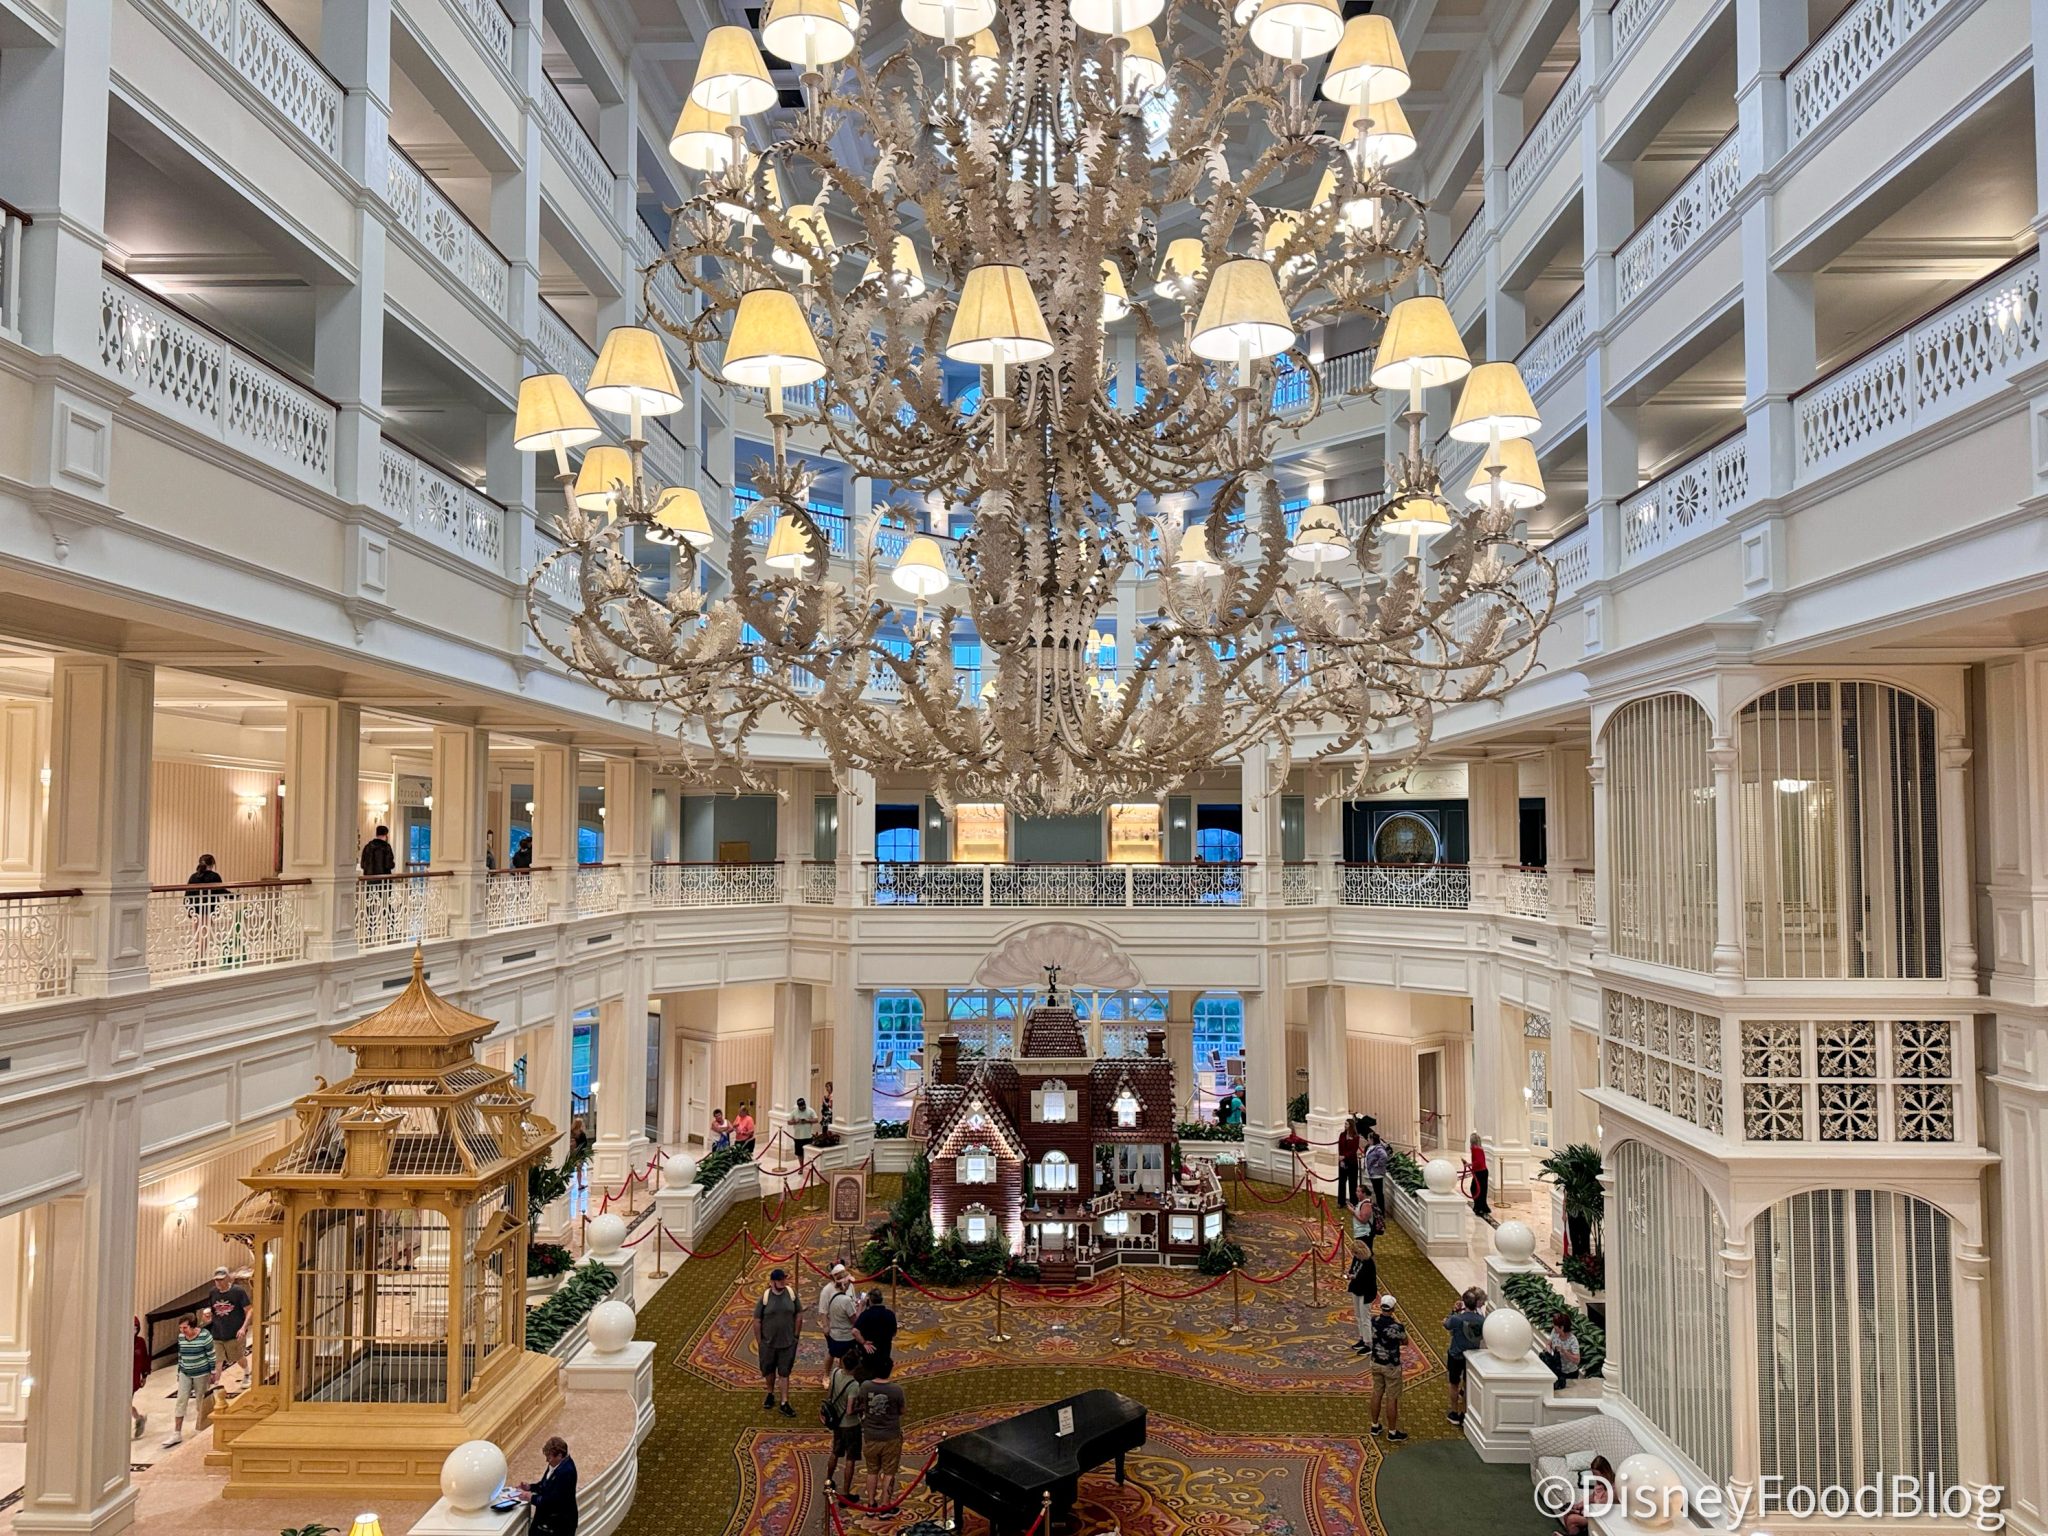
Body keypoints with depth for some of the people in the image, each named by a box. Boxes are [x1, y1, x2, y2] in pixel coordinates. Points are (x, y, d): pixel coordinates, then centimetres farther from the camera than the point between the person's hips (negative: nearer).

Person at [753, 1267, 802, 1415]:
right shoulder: (765, 1297, -14)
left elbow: (799, 1315, 1)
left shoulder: (791, 1294, -9)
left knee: (784, 1373, 7)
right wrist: (759, 1342, -5)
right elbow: (757, 1321, -7)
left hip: (788, 1342, 0)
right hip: (768, 1343, 0)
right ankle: (770, 1394, 41)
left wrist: (796, 1335, 1)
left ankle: (784, 1403, 14)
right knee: (769, 1371, 18)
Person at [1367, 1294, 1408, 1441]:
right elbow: (1405, 1342, -6)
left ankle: (1375, 1426, 32)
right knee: (1392, 1399, 7)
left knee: (1377, 1394, 19)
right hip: (1391, 1366, -5)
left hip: (1376, 1363, 5)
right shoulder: (1397, 1327, -26)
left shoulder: (1373, 1320, -12)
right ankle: (1392, 1432, 18)